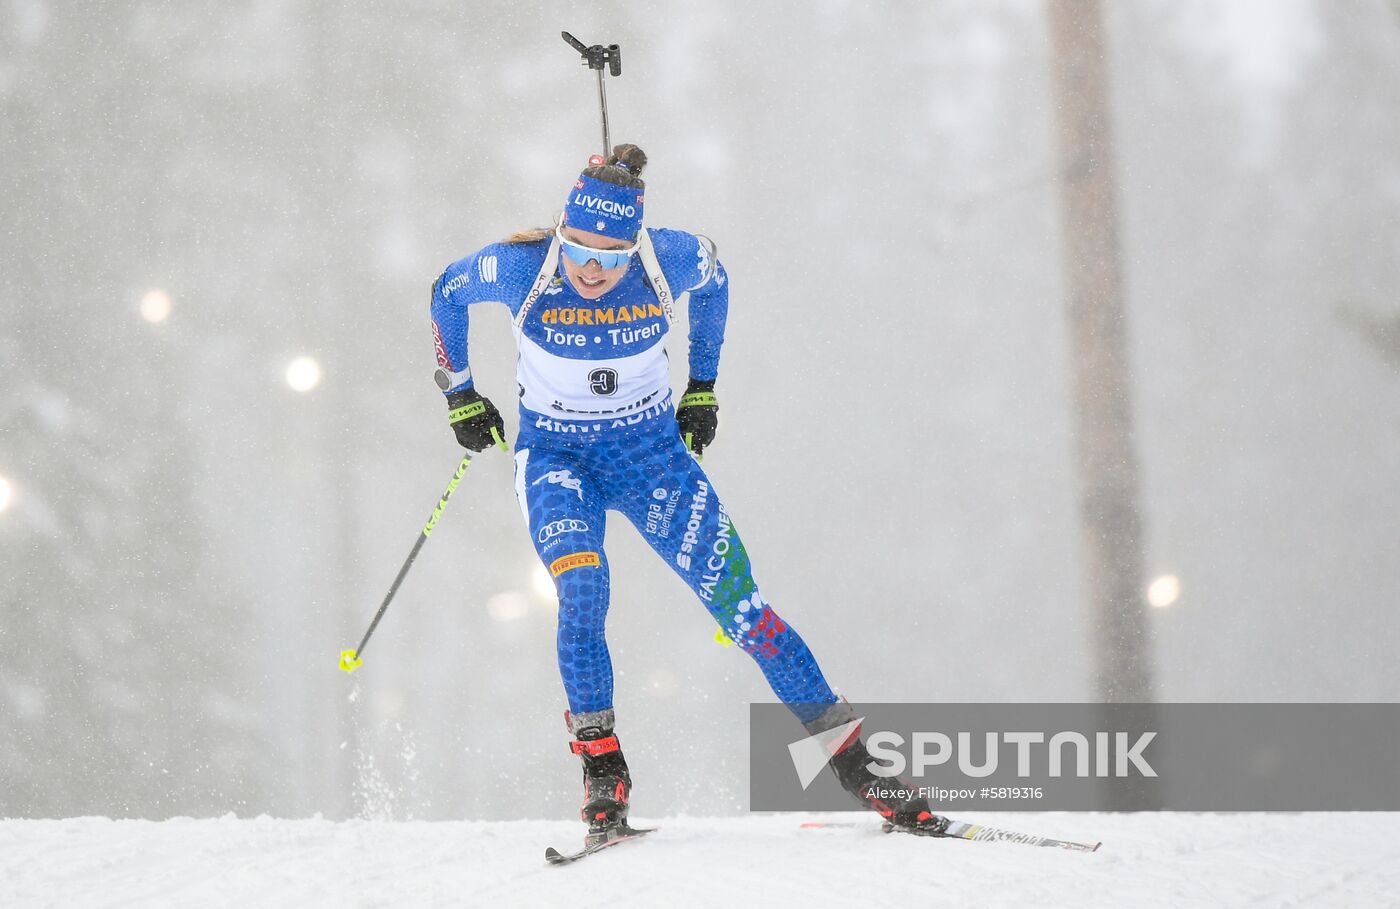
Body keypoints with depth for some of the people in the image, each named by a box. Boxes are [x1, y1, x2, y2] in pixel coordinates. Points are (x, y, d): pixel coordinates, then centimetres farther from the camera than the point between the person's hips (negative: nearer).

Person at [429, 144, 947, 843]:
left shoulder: (670, 261, -18)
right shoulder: (522, 268, -21)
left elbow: (713, 280, 7)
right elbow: (447, 294, 0)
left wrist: (702, 386, 11)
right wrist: (459, 395, 5)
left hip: (652, 450, 1)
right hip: (556, 457, -1)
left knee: (740, 603, -5)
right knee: (581, 591, -29)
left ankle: (857, 765, 1)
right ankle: (601, 770, -17)